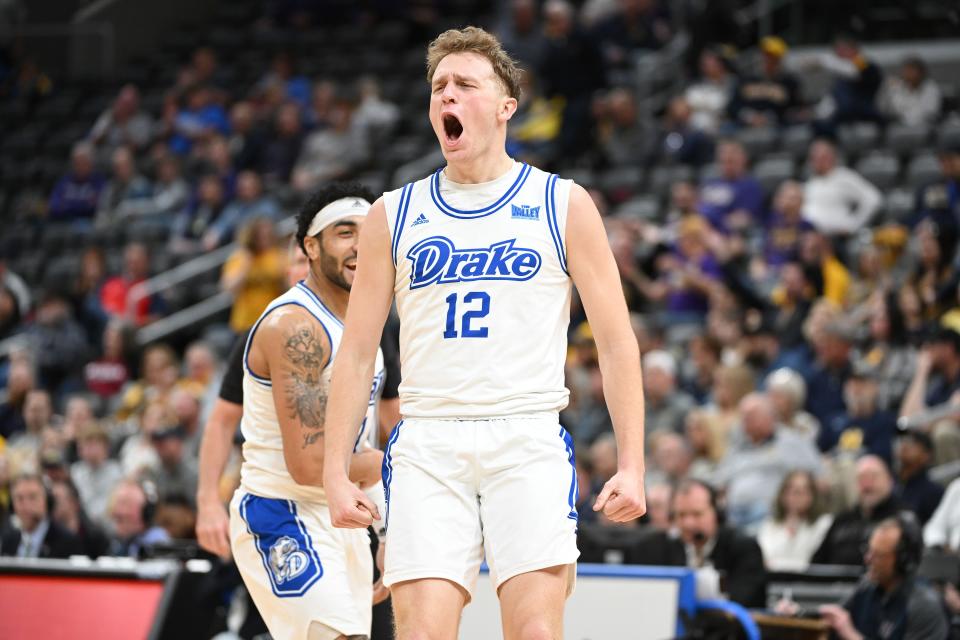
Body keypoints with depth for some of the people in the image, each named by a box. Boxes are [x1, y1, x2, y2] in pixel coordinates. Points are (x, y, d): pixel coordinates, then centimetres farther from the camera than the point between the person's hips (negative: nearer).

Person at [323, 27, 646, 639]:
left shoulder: (564, 204, 7)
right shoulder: (394, 214, 13)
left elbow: (617, 343, 5)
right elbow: (357, 352, 13)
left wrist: (632, 465, -4)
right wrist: (337, 471, 5)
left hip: (528, 443, -1)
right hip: (426, 448, 2)